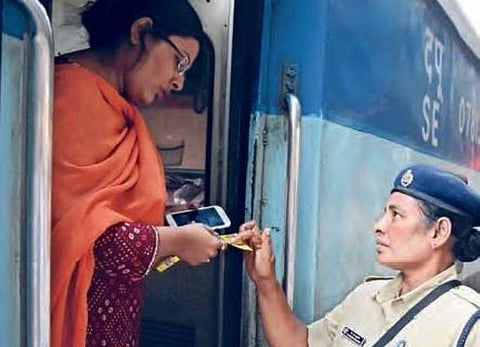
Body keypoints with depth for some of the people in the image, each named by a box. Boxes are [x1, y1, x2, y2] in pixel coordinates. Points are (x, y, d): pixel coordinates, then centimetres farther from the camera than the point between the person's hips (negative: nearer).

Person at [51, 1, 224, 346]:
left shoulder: (107, 100, 11)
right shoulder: (75, 94, -19)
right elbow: (83, 231, -25)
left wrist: (164, 214, 6)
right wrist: (177, 240, -15)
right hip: (81, 310, -9)